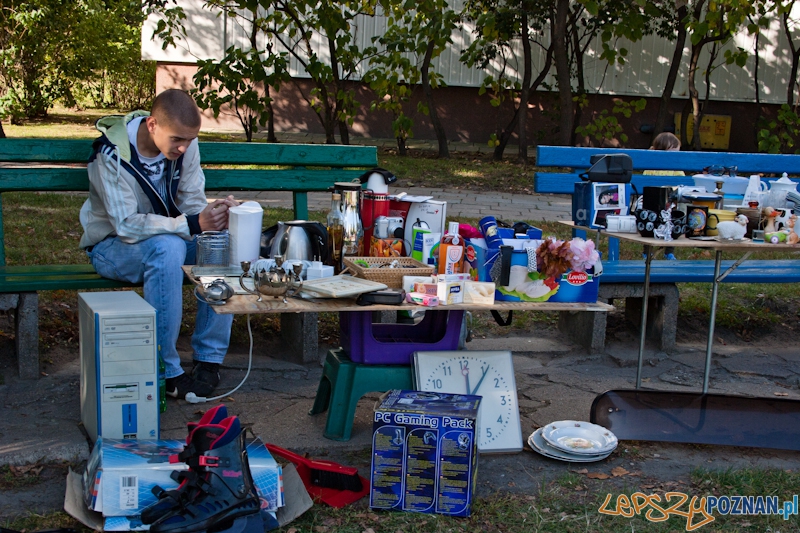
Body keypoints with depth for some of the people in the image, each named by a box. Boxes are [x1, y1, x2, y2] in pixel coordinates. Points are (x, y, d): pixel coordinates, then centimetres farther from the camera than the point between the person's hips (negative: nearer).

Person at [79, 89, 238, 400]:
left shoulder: (185, 144, -8)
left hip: (168, 238, 6)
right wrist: (192, 224, -41)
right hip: (113, 245, -5)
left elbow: (192, 203, -6)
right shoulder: (112, 154, -26)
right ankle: (165, 371, -30)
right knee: (168, 247, -37)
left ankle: (208, 358, -14)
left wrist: (215, 213, -30)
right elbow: (126, 225, -32)